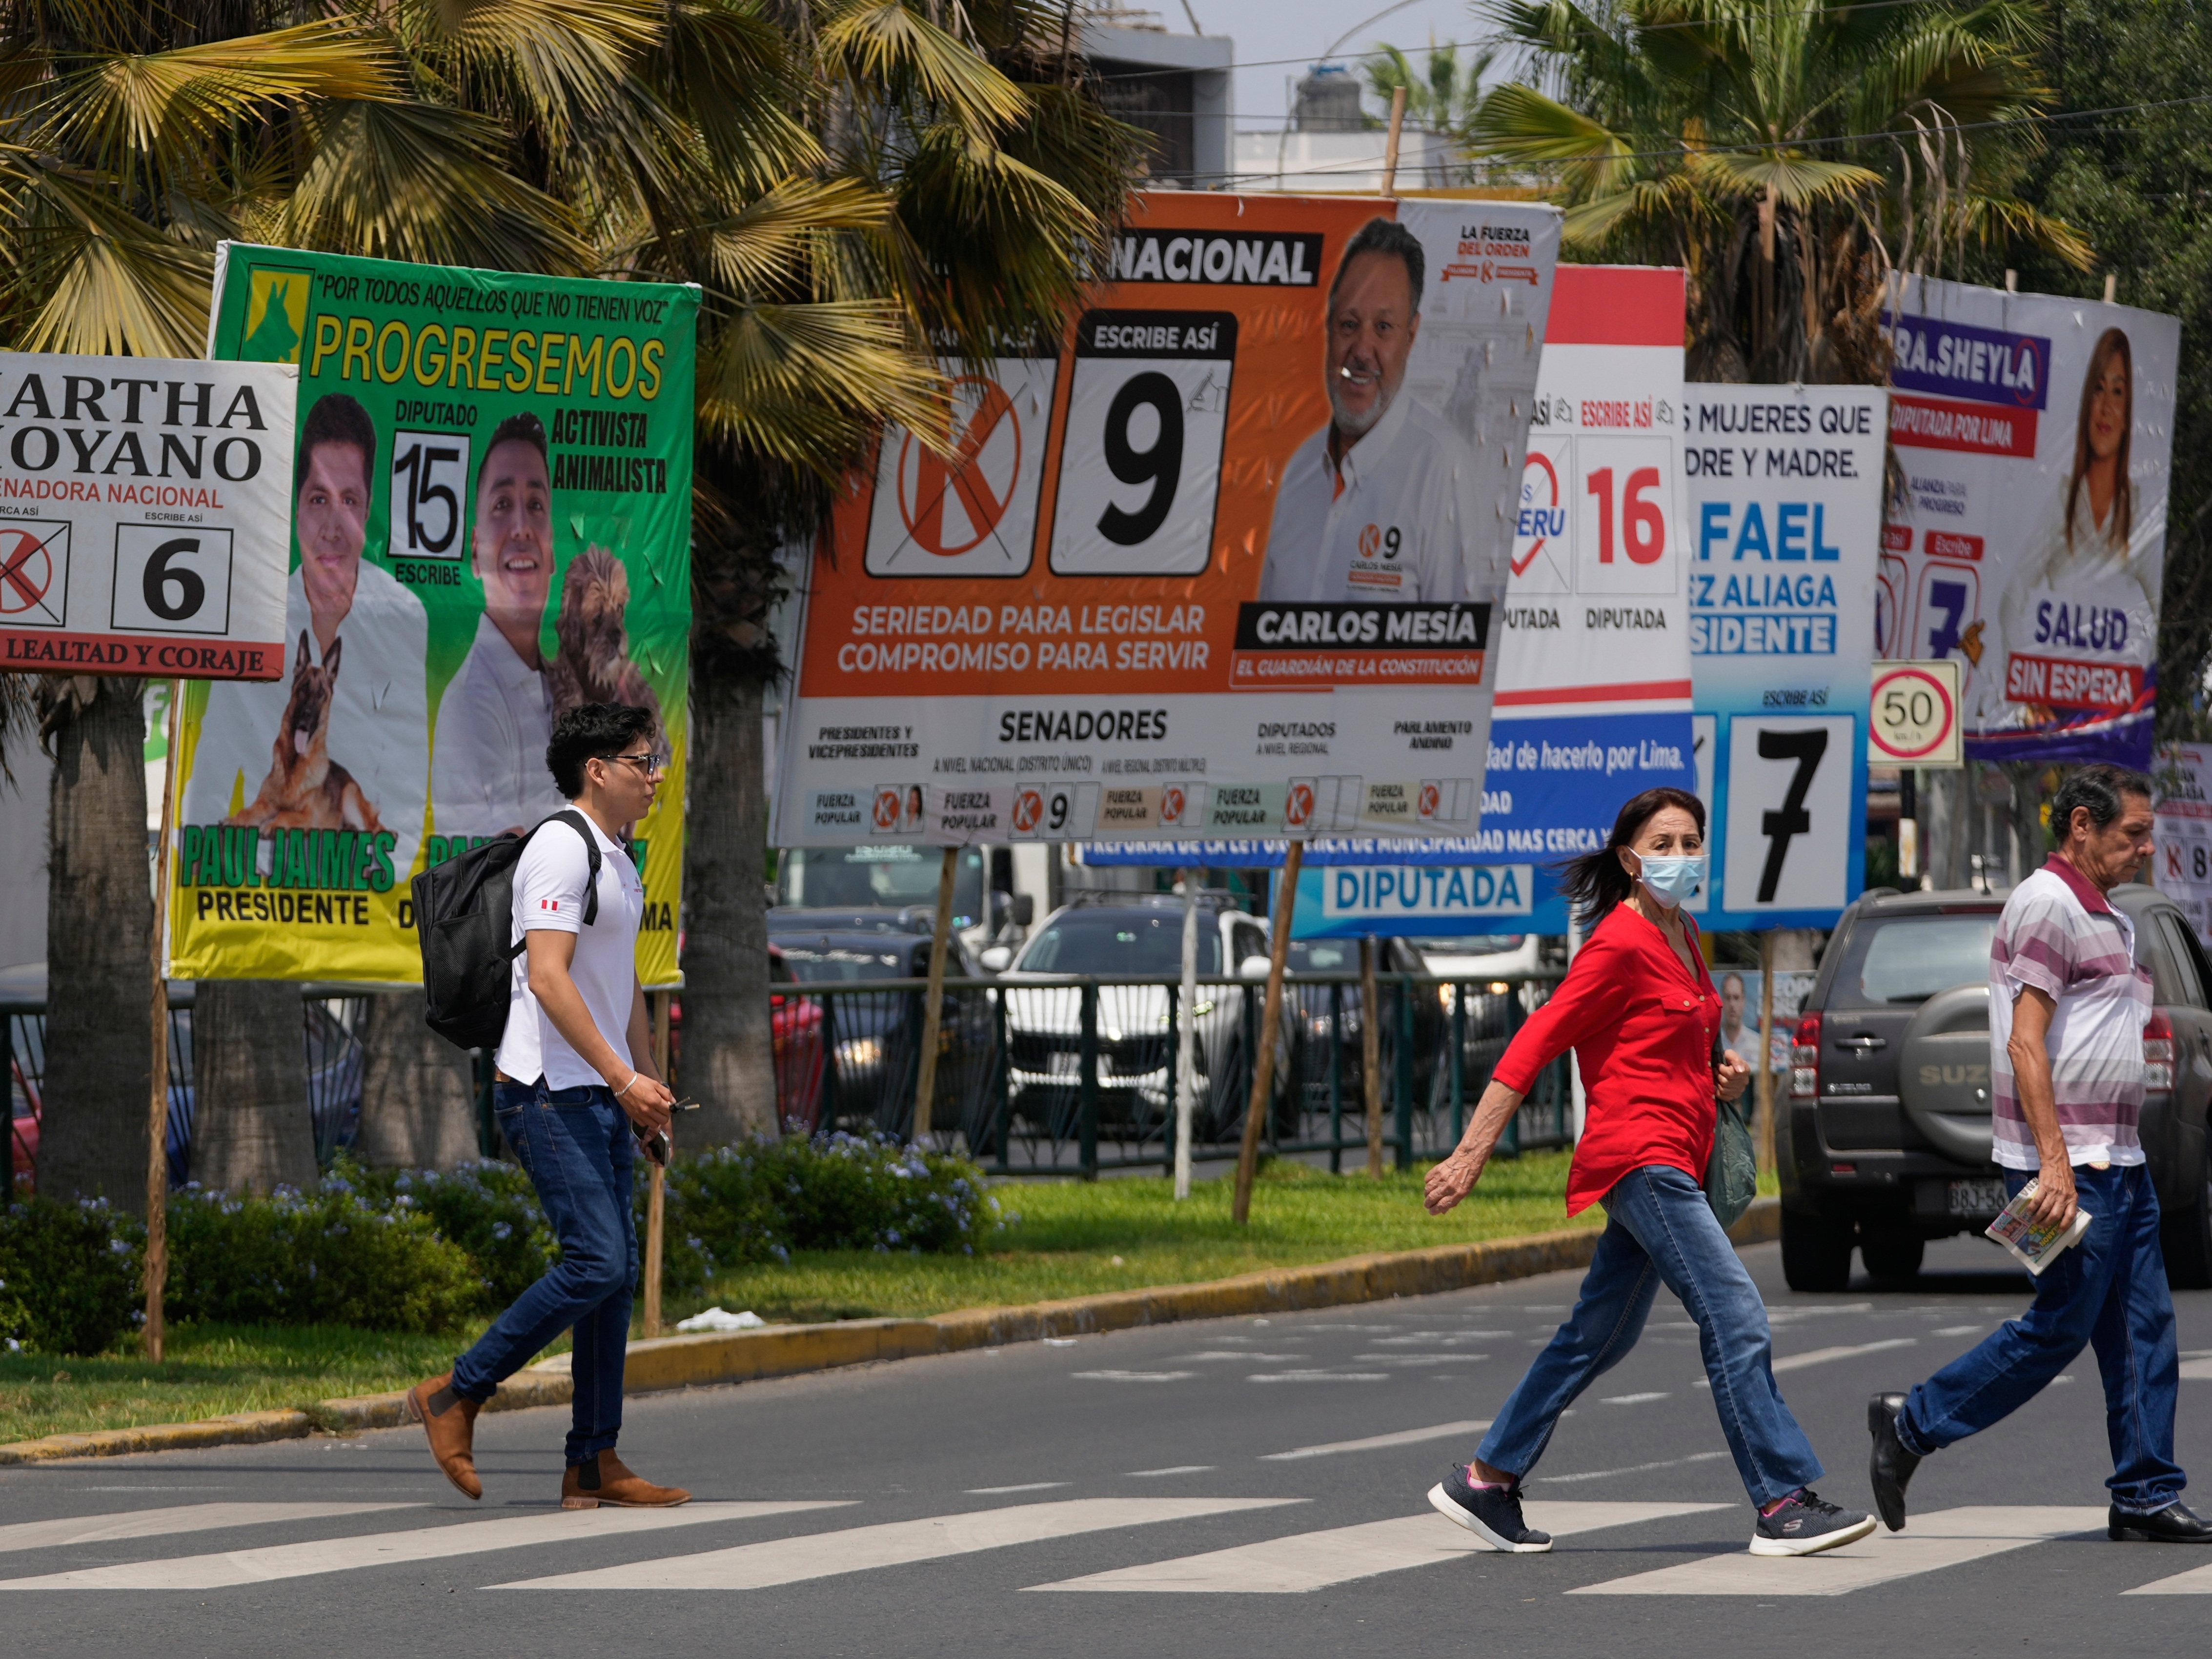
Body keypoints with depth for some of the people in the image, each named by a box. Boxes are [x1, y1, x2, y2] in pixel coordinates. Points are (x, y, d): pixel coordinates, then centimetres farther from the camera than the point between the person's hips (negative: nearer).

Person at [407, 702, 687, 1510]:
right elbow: (549, 978, -22)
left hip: (600, 1094, 10)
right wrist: (623, 1078, -24)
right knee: (595, 1261, -16)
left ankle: (594, 1465, 6)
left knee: (616, 1270, 5)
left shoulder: (618, 859, 18)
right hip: (549, 1092, -10)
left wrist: (648, 1084, 24)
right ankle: (456, 1394, -4)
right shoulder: (563, 849, -14)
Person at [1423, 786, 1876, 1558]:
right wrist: (1470, 1156, -18)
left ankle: (1485, 1481, 20)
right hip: (1639, 1155, -10)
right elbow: (1537, 1044, -14)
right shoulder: (1621, 944, -12)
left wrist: (1720, 1074, 8)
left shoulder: (1684, 938, 15)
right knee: (1735, 1317, -14)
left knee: (1600, 1334, 13)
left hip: (1675, 1163, 10)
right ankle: (1782, 1505, -16)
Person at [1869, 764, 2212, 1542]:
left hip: (2115, 1159, 10)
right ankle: (1912, 1427, 3)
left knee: (2144, 1332, 5)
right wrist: (2055, 1163, -24)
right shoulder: (2046, 904, -12)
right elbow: (2026, 1043, -18)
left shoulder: (2105, 917, 20)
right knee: (2059, 1328, -8)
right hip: (2070, 1163, -10)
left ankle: (2147, 1496, 7)